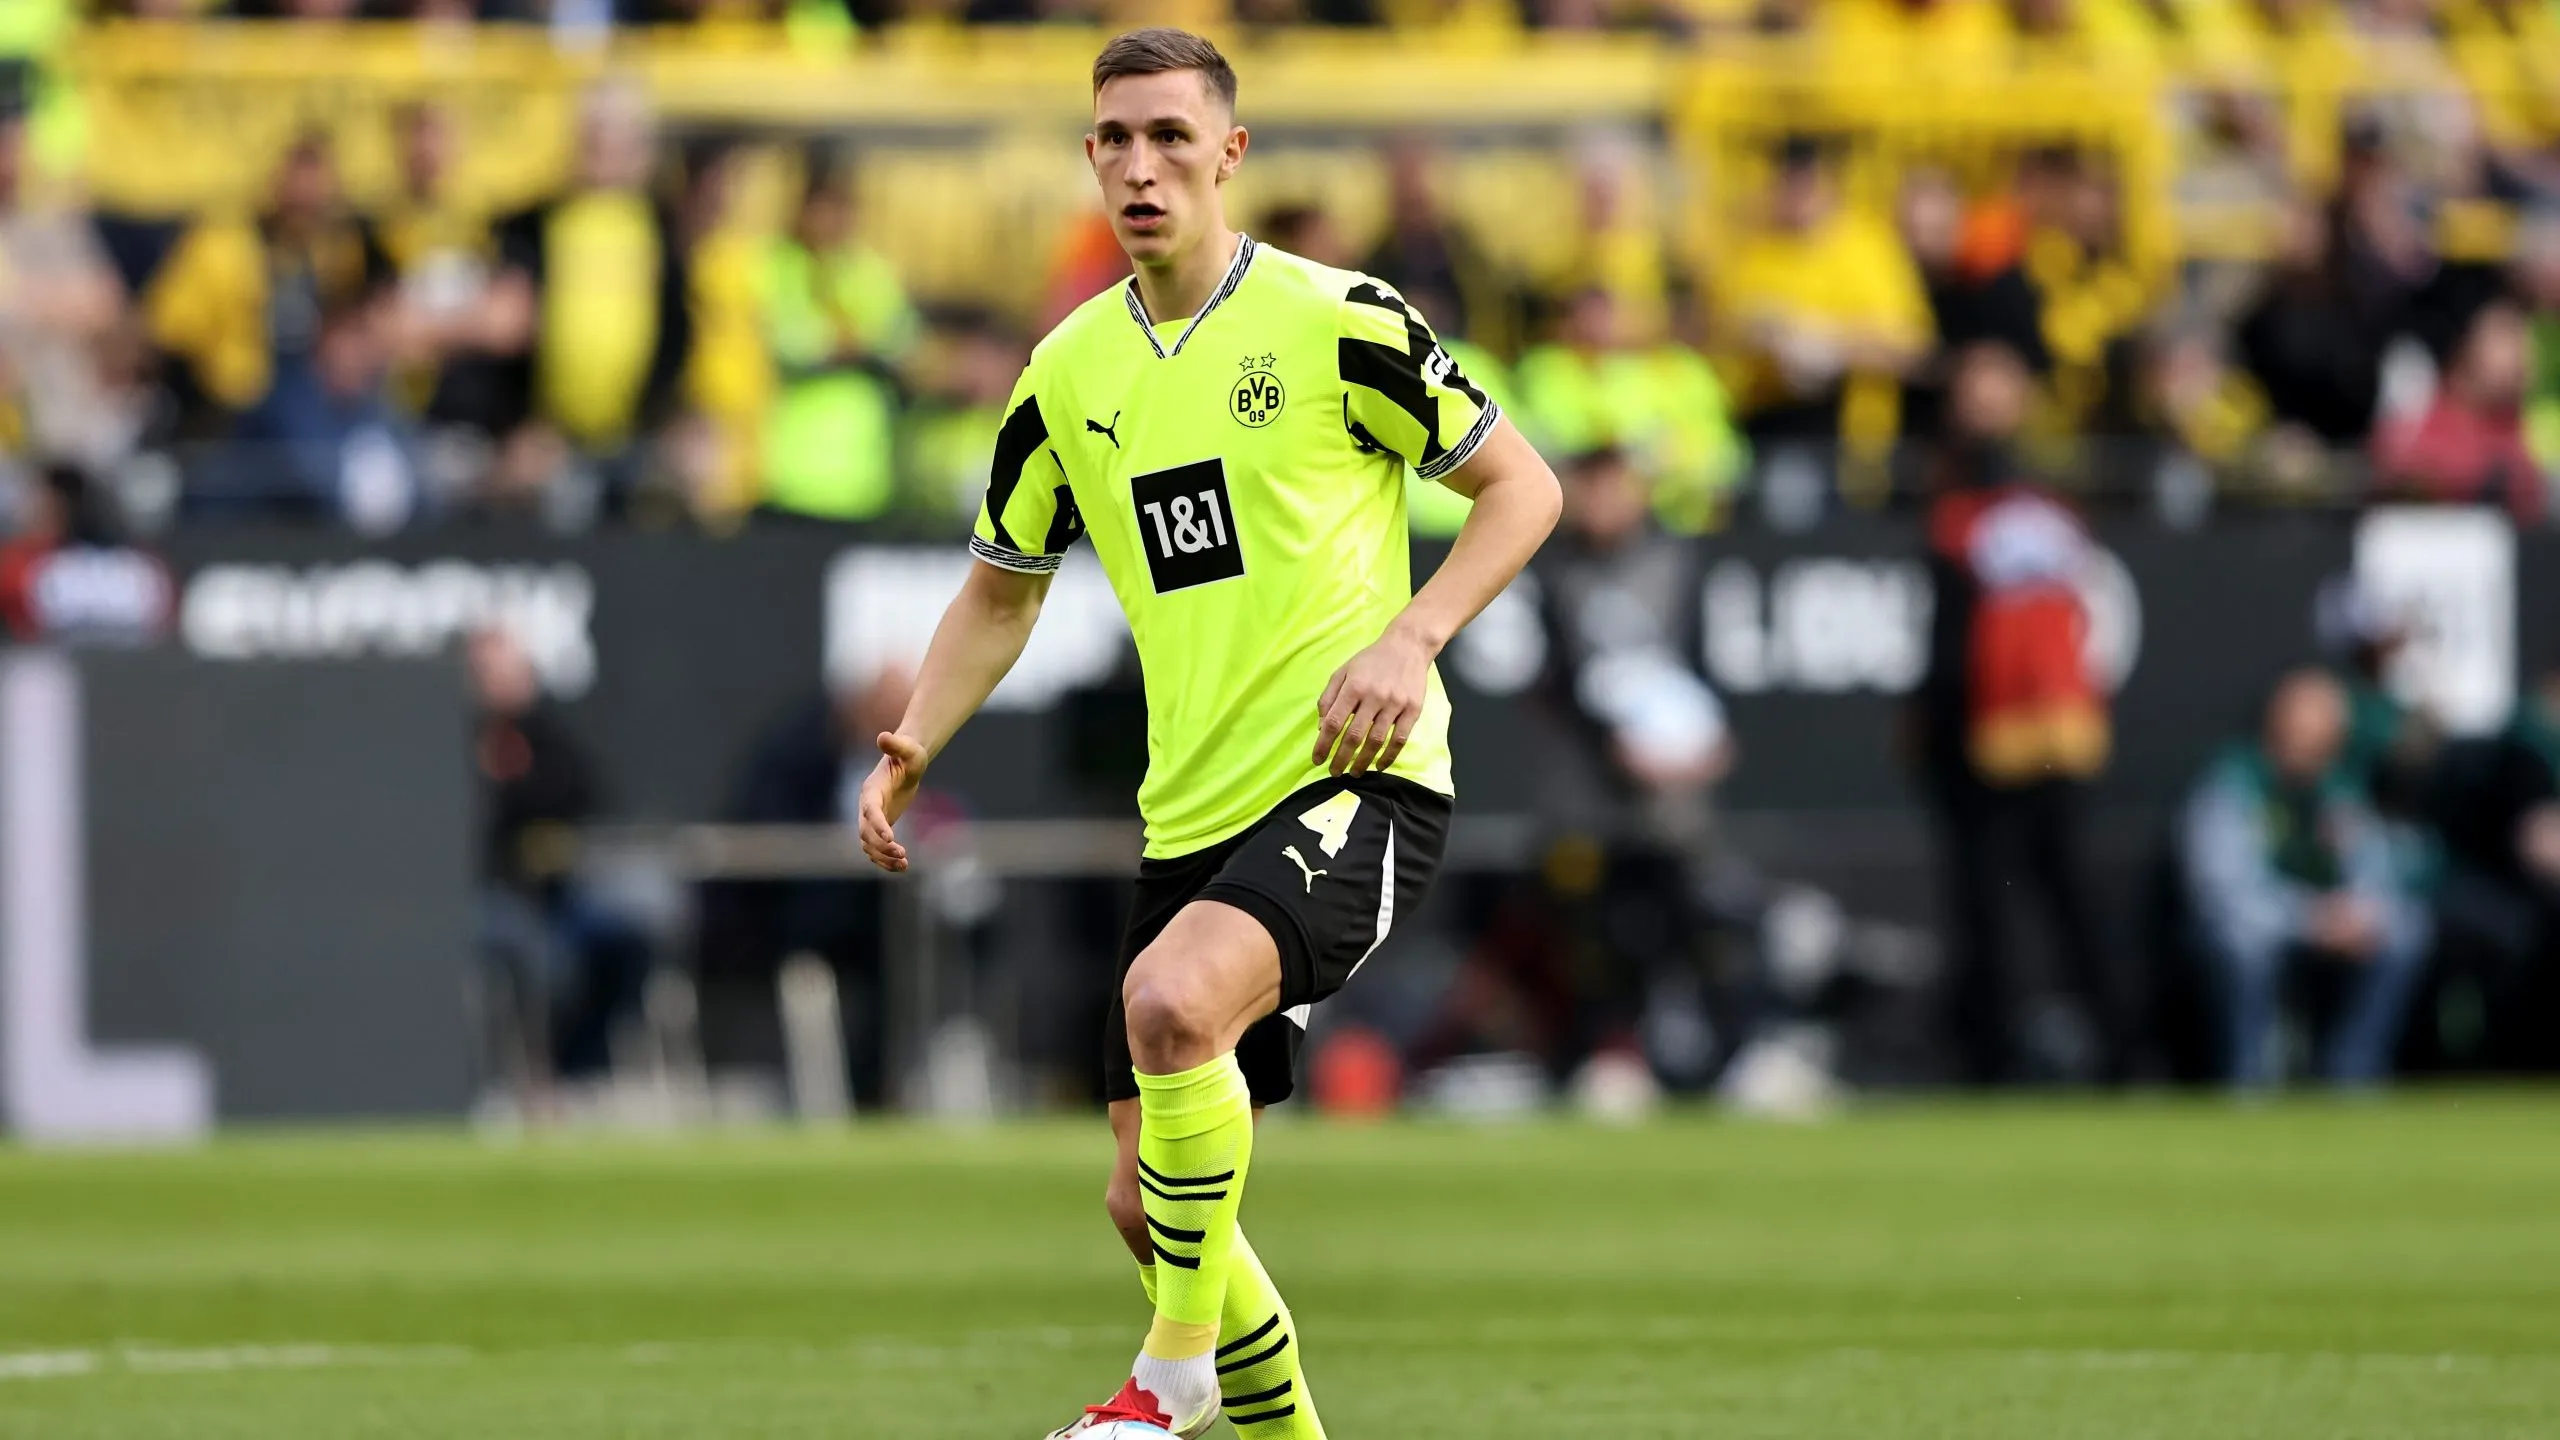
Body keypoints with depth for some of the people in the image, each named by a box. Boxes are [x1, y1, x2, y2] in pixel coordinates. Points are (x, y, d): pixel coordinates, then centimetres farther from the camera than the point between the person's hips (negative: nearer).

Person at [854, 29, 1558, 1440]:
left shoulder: (1334, 320, -6)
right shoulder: (1070, 372, 10)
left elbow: (1521, 484, -1)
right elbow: (999, 591, 21)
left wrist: (1408, 638, -15)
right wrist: (911, 748, 4)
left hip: (1356, 781, -6)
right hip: (1193, 813, 6)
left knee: (1172, 998, -32)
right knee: (1147, 1204, 6)